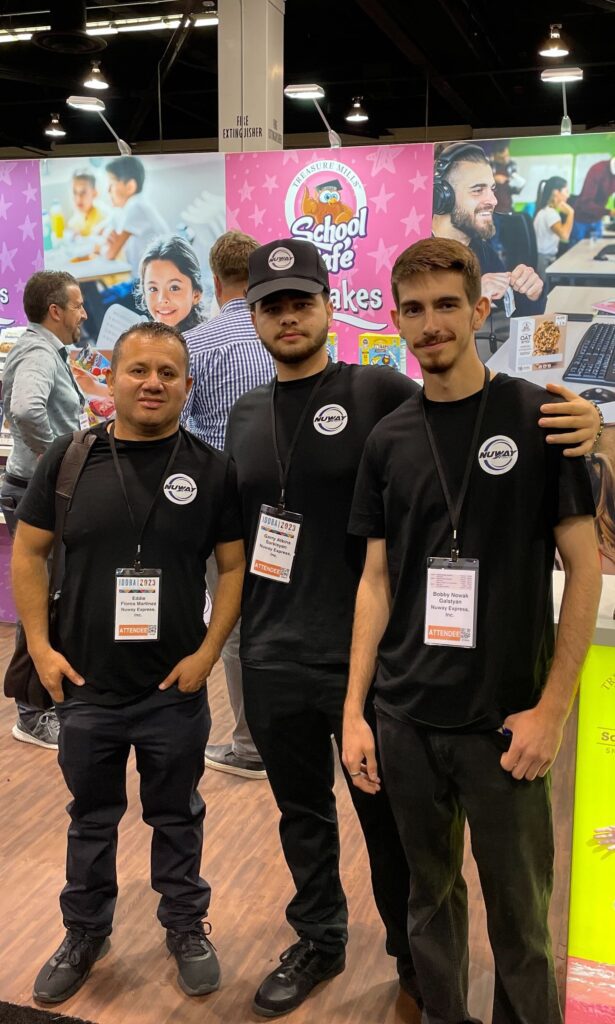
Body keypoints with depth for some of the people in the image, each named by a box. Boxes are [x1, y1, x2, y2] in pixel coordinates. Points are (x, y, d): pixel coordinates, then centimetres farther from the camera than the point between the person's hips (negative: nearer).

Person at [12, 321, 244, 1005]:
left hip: (176, 690, -1)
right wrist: (40, 647, -3)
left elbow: (234, 565, -1)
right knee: (91, 817, 18)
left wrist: (208, 652, -8)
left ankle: (186, 928, 36)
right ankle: (85, 932, 38)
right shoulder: (69, 458, -2)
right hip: (85, 686, 1)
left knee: (176, 818, 16)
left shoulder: (210, 469, -4)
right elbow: (28, 553, 3)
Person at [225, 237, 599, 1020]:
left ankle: (415, 957, 36)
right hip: (272, 660, 4)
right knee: (302, 814, 20)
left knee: (388, 822, 13)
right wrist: (239, 628, 16)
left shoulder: (375, 391, -7)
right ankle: (318, 942, 42)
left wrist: (577, 419, -34)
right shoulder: (245, 414, 8)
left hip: (365, 656, -4)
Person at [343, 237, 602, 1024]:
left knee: (519, 916, 9)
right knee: (431, 895, 18)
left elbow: (584, 567, -5)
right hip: (405, 720, 3)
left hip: (505, 722, -3)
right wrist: (354, 709, 2)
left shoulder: (539, 418, -6)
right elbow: (377, 579, 7)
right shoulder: (389, 439, 5)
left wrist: (551, 708, -10)